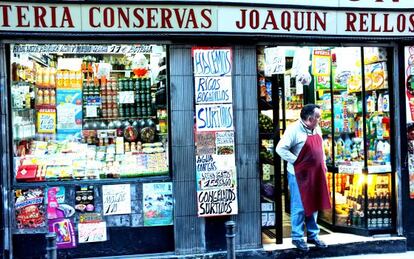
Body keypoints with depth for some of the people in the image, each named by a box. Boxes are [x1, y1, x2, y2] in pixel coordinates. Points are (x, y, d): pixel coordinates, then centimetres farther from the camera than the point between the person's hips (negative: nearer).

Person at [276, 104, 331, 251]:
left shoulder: (316, 129, 9)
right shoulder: (294, 129, -17)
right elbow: (280, 149, -21)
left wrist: (323, 165, 13)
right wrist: (296, 161, -19)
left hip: (315, 174, 8)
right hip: (299, 175, -8)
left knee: (314, 205, 15)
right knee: (299, 207, 1)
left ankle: (313, 235, 27)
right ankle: (297, 238, 12)